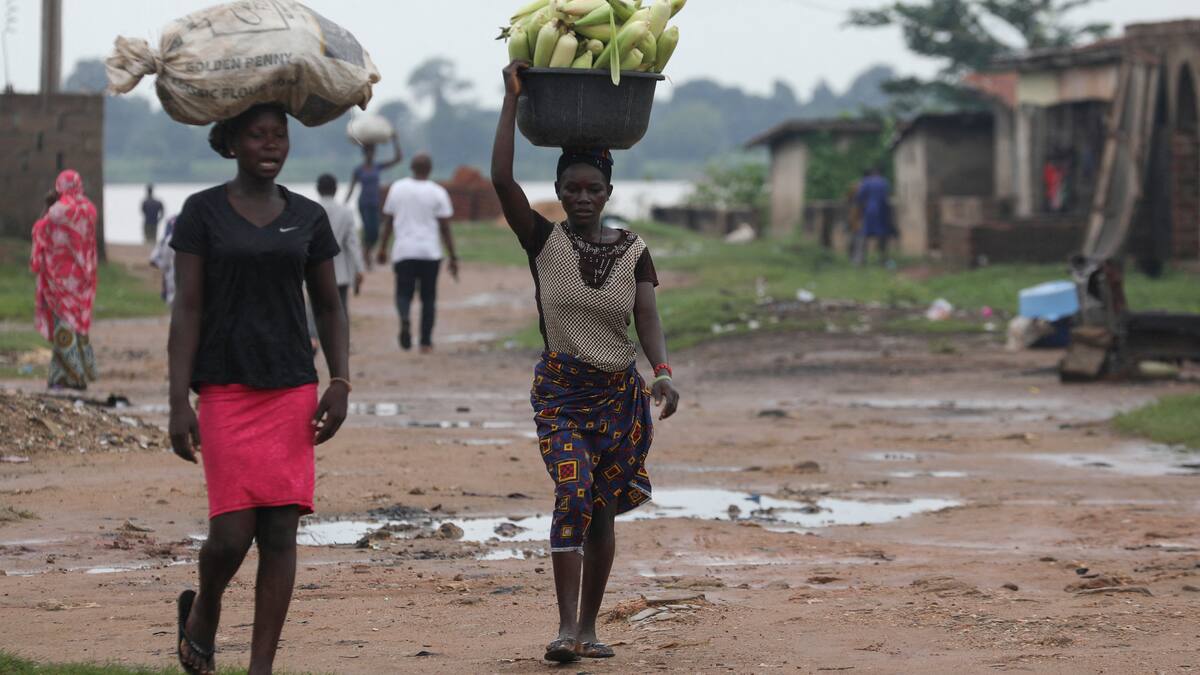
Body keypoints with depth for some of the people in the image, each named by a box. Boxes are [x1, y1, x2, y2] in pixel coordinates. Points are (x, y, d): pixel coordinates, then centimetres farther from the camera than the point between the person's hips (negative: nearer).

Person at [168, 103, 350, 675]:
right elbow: (186, 310, -3)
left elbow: (329, 309, 15)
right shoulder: (202, 213, 0)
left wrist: (339, 382, 1)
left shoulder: (308, 218, 9)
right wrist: (178, 403, -9)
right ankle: (202, 608, 23)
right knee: (232, 533, -9)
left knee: (280, 531, -2)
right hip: (225, 391, -3)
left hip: (292, 391, 3)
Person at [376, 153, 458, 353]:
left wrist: (382, 248, 18)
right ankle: (426, 342, 7)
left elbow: (387, 222, 7)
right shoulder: (438, 193, -2)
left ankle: (404, 319, -25)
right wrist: (453, 258, 1)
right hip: (430, 253, -1)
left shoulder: (397, 188, 4)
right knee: (428, 297, 10)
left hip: (403, 252, 1)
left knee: (404, 293, 7)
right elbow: (445, 229, -4)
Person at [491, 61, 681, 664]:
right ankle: (566, 626, -22)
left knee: (602, 511, 8)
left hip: (620, 392, 2)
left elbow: (647, 319, -7)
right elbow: (501, 179, -15)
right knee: (573, 494, -20)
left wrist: (663, 374, -26)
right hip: (560, 391, -2)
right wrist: (512, 100, -17)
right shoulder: (544, 243, -4)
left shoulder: (633, 251, 1)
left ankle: (588, 626, 18)